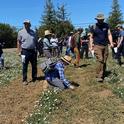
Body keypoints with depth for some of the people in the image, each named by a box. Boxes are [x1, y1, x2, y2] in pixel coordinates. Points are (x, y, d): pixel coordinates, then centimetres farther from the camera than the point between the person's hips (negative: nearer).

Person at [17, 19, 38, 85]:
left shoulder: (33, 32, 10)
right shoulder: (20, 32, 0)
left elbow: (36, 42, 14)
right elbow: (18, 42, 0)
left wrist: (36, 49, 9)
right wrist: (19, 51, -7)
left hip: (33, 51, 4)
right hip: (25, 51, -4)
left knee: (34, 65, 10)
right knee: (25, 66, 1)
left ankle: (34, 78, 24)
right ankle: (24, 80, 9)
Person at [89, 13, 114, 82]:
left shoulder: (106, 25, 8)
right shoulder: (94, 27, 2)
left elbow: (109, 34, 6)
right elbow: (91, 37, 6)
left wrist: (111, 43, -7)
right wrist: (91, 46, -1)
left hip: (105, 46, 3)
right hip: (97, 46, -3)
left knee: (104, 61, 5)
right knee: (100, 60, -16)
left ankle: (103, 75, 15)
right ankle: (99, 76, -15)